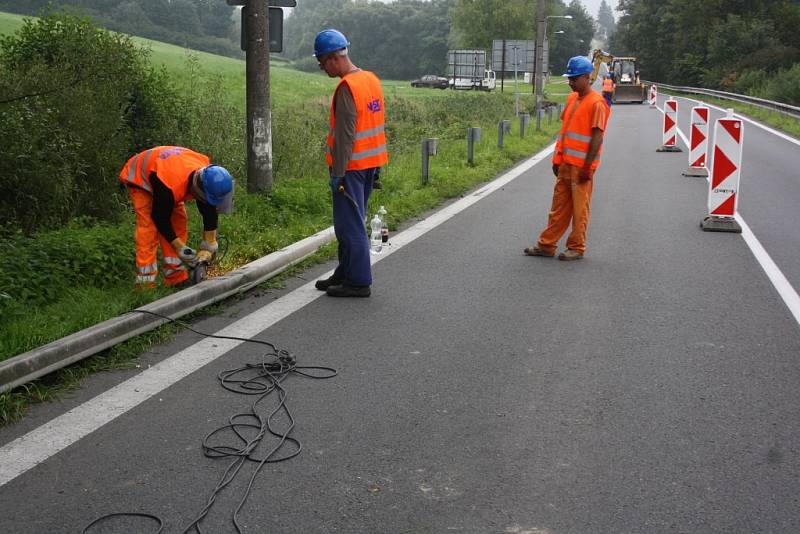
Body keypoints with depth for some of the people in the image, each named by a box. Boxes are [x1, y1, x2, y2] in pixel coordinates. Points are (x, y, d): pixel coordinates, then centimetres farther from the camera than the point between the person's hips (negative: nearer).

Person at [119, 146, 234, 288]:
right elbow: (160, 218, -28)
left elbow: (210, 213, -16)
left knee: (179, 223, -2)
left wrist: (208, 247, -16)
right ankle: (145, 283, -18)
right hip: (139, 178, -7)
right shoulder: (169, 187, -44)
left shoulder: (207, 175, -26)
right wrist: (179, 246, -23)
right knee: (148, 228, -18)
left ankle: (176, 278, 2)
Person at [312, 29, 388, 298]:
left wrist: (338, 173, -18)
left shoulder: (347, 87, -17)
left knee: (349, 225, -2)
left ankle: (358, 281, 2)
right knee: (354, 222, 17)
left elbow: (345, 135, -21)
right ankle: (346, 273, 27)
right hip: (371, 162, 9)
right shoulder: (372, 79, 11)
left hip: (351, 166, -9)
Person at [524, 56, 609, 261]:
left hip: (582, 166, -8)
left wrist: (587, 166, -17)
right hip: (566, 163, 8)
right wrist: (558, 158, 16)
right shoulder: (572, 99, 13)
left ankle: (576, 248, 11)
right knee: (559, 207, 11)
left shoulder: (596, 103, -12)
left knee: (579, 209, 1)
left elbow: (597, 137, -15)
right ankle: (547, 245, 17)